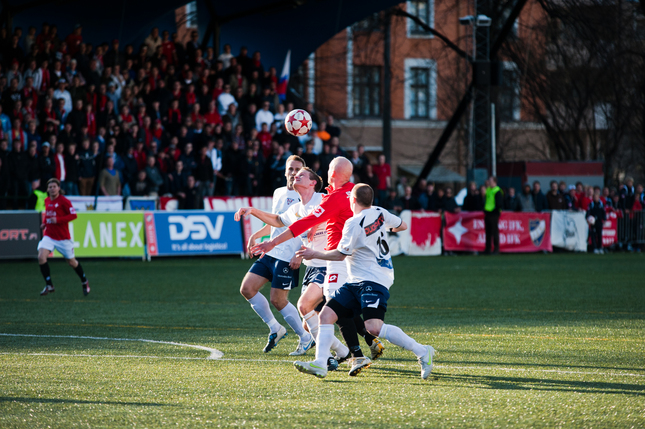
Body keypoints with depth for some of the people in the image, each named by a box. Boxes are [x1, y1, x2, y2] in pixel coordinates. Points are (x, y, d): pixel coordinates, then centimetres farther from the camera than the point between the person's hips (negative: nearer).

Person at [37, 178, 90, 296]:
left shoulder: (64, 201, -12)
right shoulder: (47, 201, 8)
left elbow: (73, 215, -14)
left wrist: (58, 220, -22)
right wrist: (45, 223, 9)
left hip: (63, 237, -5)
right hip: (49, 236, 5)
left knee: (71, 262, 8)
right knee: (41, 257, -19)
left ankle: (84, 281, 34)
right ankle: (49, 285, -11)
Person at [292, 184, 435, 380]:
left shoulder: (354, 224, -15)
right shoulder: (380, 213, 7)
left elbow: (340, 254, -8)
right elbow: (402, 226, 22)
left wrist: (314, 254, 4)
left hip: (373, 281, -10)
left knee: (374, 327, -25)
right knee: (326, 315, 1)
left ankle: (422, 352, -15)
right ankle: (320, 364, -6)